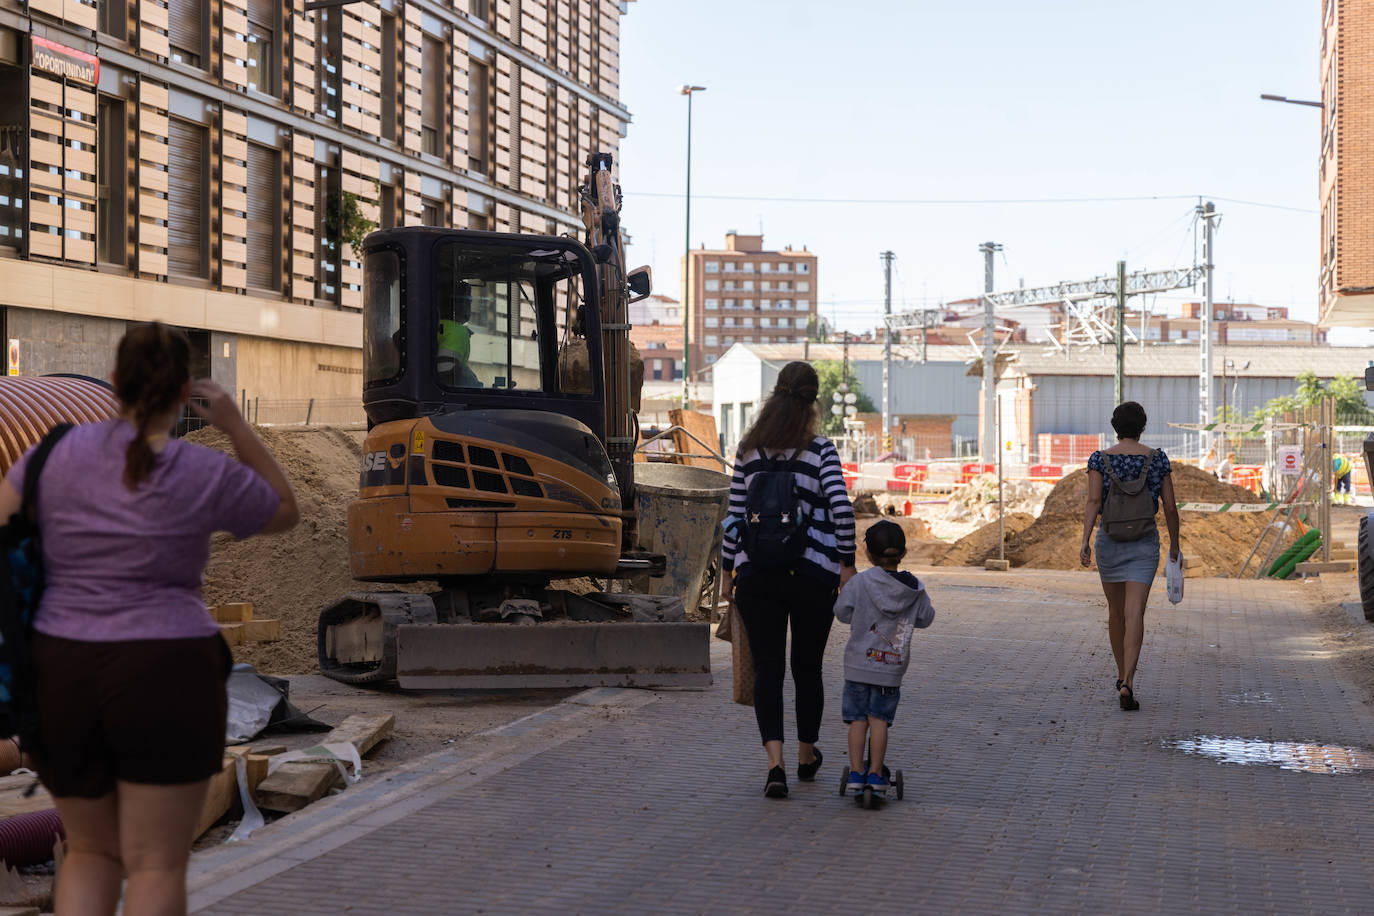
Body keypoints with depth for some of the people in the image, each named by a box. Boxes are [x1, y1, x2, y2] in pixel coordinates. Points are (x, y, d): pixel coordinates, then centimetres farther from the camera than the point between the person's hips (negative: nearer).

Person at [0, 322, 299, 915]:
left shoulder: (62, 450, 0)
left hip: (62, 681, 3)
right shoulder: (209, 477, -4)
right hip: (165, 683, -3)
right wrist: (237, 427, 9)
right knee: (157, 869, 5)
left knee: (93, 853, 20)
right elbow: (285, 512, 14)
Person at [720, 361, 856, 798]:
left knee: (767, 666, 1)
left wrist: (727, 571, 12)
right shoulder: (821, 450, -4)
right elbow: (841, 508, -13)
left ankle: (775, 762, -15)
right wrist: (846, 563, -5)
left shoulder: (749, 451, 3)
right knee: (807, 665, 14)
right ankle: (806, 756, 30)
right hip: (813, 573, -1)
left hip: (757, 573, 1)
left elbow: (735, 515, 5)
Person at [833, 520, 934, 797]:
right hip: (892, 668, 1)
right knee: (879, 718, 9)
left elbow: (843, 612, -2)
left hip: (859, 664, -1)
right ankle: (875, 773, 6)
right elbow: (925, 618, 10)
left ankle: (856, 772, 5)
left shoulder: (860, 582, -10)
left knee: (858, 718, 7)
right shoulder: (915, 589, -2)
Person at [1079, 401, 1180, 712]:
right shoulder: (1157, 458, -1)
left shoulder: (1100, 459, -2)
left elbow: (1093, 502, -15)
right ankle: (1127, 684, -24)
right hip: (1144, 543, -1)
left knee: (1116, 610, 18)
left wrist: (1085, 541, -19)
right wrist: (1174, 544, 13)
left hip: (1109, 540, 1)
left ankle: (1123, 674, 34)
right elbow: (1170, 507, 1)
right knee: (1135, 614, -9)